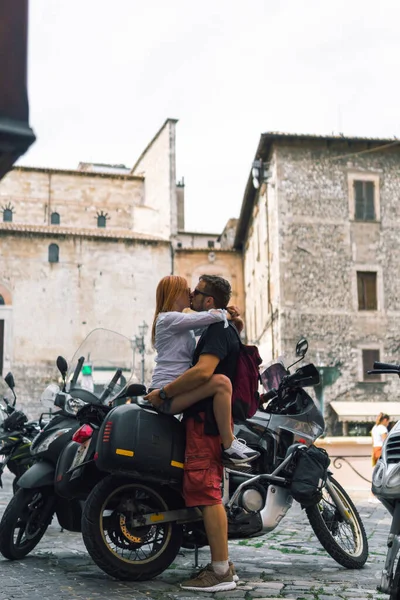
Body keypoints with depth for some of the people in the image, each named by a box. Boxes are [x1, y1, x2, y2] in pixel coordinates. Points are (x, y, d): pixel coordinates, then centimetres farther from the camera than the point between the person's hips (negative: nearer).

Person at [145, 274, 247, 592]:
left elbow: (202, 372, -28)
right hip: (212, 419, 11)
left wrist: (162, 392, -21)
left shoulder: (218, 330, -12)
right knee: (209, 492, 14)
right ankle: (223, 564, 19)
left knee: (206, 493, -10)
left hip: (206, 419, -11)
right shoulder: (224, 329, 20)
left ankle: (221, 572, -8)